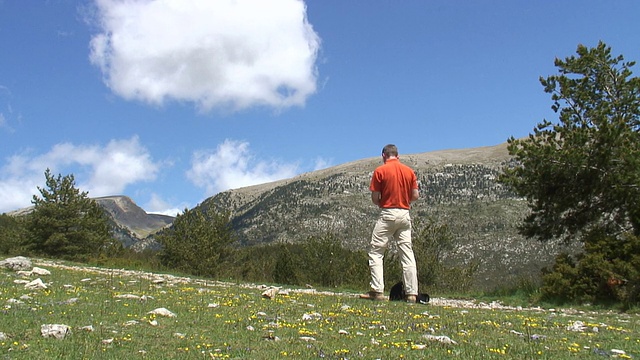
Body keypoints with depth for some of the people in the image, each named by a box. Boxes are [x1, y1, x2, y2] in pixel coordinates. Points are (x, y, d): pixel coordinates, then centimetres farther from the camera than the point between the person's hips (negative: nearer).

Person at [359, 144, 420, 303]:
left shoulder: (380, 171, -5)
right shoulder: (409, 171, 7)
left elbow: (375, 198, -6)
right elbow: (416, 195, 5)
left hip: (387, 214, -4)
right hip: (405, 214, 4)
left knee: (375, 252, 3)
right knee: (407, 253, 7)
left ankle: (377, 291, -4)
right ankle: (411, 293, 5)